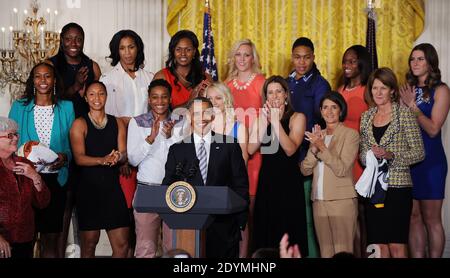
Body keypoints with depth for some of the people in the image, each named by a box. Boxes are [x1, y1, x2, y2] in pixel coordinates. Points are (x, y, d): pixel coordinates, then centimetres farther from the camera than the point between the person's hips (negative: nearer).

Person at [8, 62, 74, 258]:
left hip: (55, 178, 0)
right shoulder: (19, 107, 7)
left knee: (52, 236, 2)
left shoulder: (66, 108, 7)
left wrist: (65, 157, -12)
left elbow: (73, 144, 7)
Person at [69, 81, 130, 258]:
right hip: (88, 187, -3)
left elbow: (124, 154, 4)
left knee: (122, 244, -2)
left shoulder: (117, 123, 12)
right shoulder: (80, 124, 1)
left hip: (113, 187, 3)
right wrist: (103, 160, -26)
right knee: (89, 244, 3)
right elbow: (79, 158, -9)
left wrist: (117, 157, -20)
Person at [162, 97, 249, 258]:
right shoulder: (177, 150, 7)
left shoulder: (230, 146, 4)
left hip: (223, 227, 0)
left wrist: (240, 222, 0)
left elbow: (241, 185, 4)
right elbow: (168, 187, 7)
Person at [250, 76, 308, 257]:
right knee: (265, 228, 6)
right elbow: (251, 149, -4)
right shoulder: (261, 117, 10)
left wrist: (276, 121, -17)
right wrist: (265, 121, -10)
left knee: (288, 230, -2)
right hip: (266, 180, 4)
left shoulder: (297, 117, 0)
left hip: (288, 180, -3)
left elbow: (290, 149, -15)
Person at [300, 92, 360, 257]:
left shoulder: (350, 134, -2)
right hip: (319, 200, 5)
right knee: (325, 251, 8)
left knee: (342, 251, -5)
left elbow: (341, 169, -13)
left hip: (342, 200, -5)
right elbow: (305, 170, 6)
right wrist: (314, 148, -10)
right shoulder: (317, 135, 14)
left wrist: (322, 147, -18)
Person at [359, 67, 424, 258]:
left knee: (397, 245, -5)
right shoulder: (366, 117, 13)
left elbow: (419, 153, -5)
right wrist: (370, 155, -6)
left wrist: (391, 155, -17)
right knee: (379, 244, 4)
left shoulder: (405, 114, -2)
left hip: (397, 185, -4)